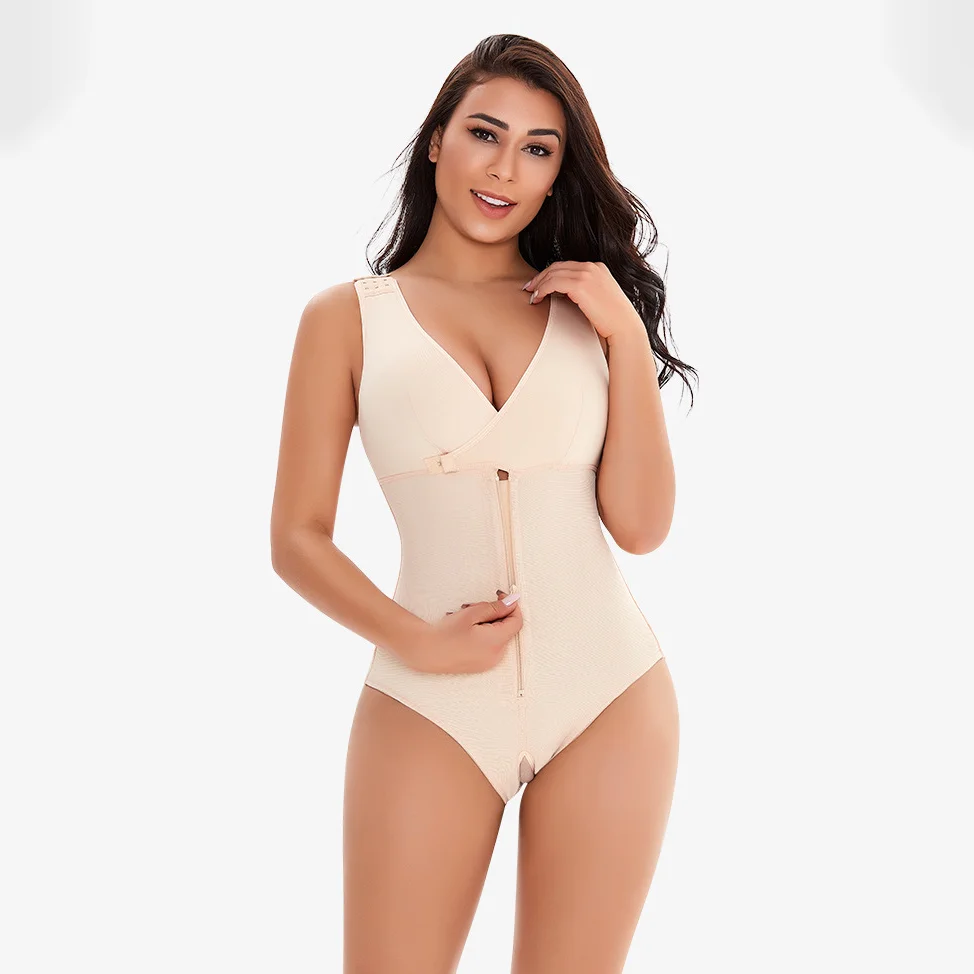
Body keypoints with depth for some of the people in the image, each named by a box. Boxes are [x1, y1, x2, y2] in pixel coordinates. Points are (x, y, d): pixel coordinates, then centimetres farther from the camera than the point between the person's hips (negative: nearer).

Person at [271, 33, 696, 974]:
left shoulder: (587, 308, 8)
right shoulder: (348, 317, 2)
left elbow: (641, 525, 0)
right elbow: (296, 538, -1)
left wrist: (628, 338, -6)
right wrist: (413, 641, -15)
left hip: (612, 696, 2)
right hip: (430, 708, -2)